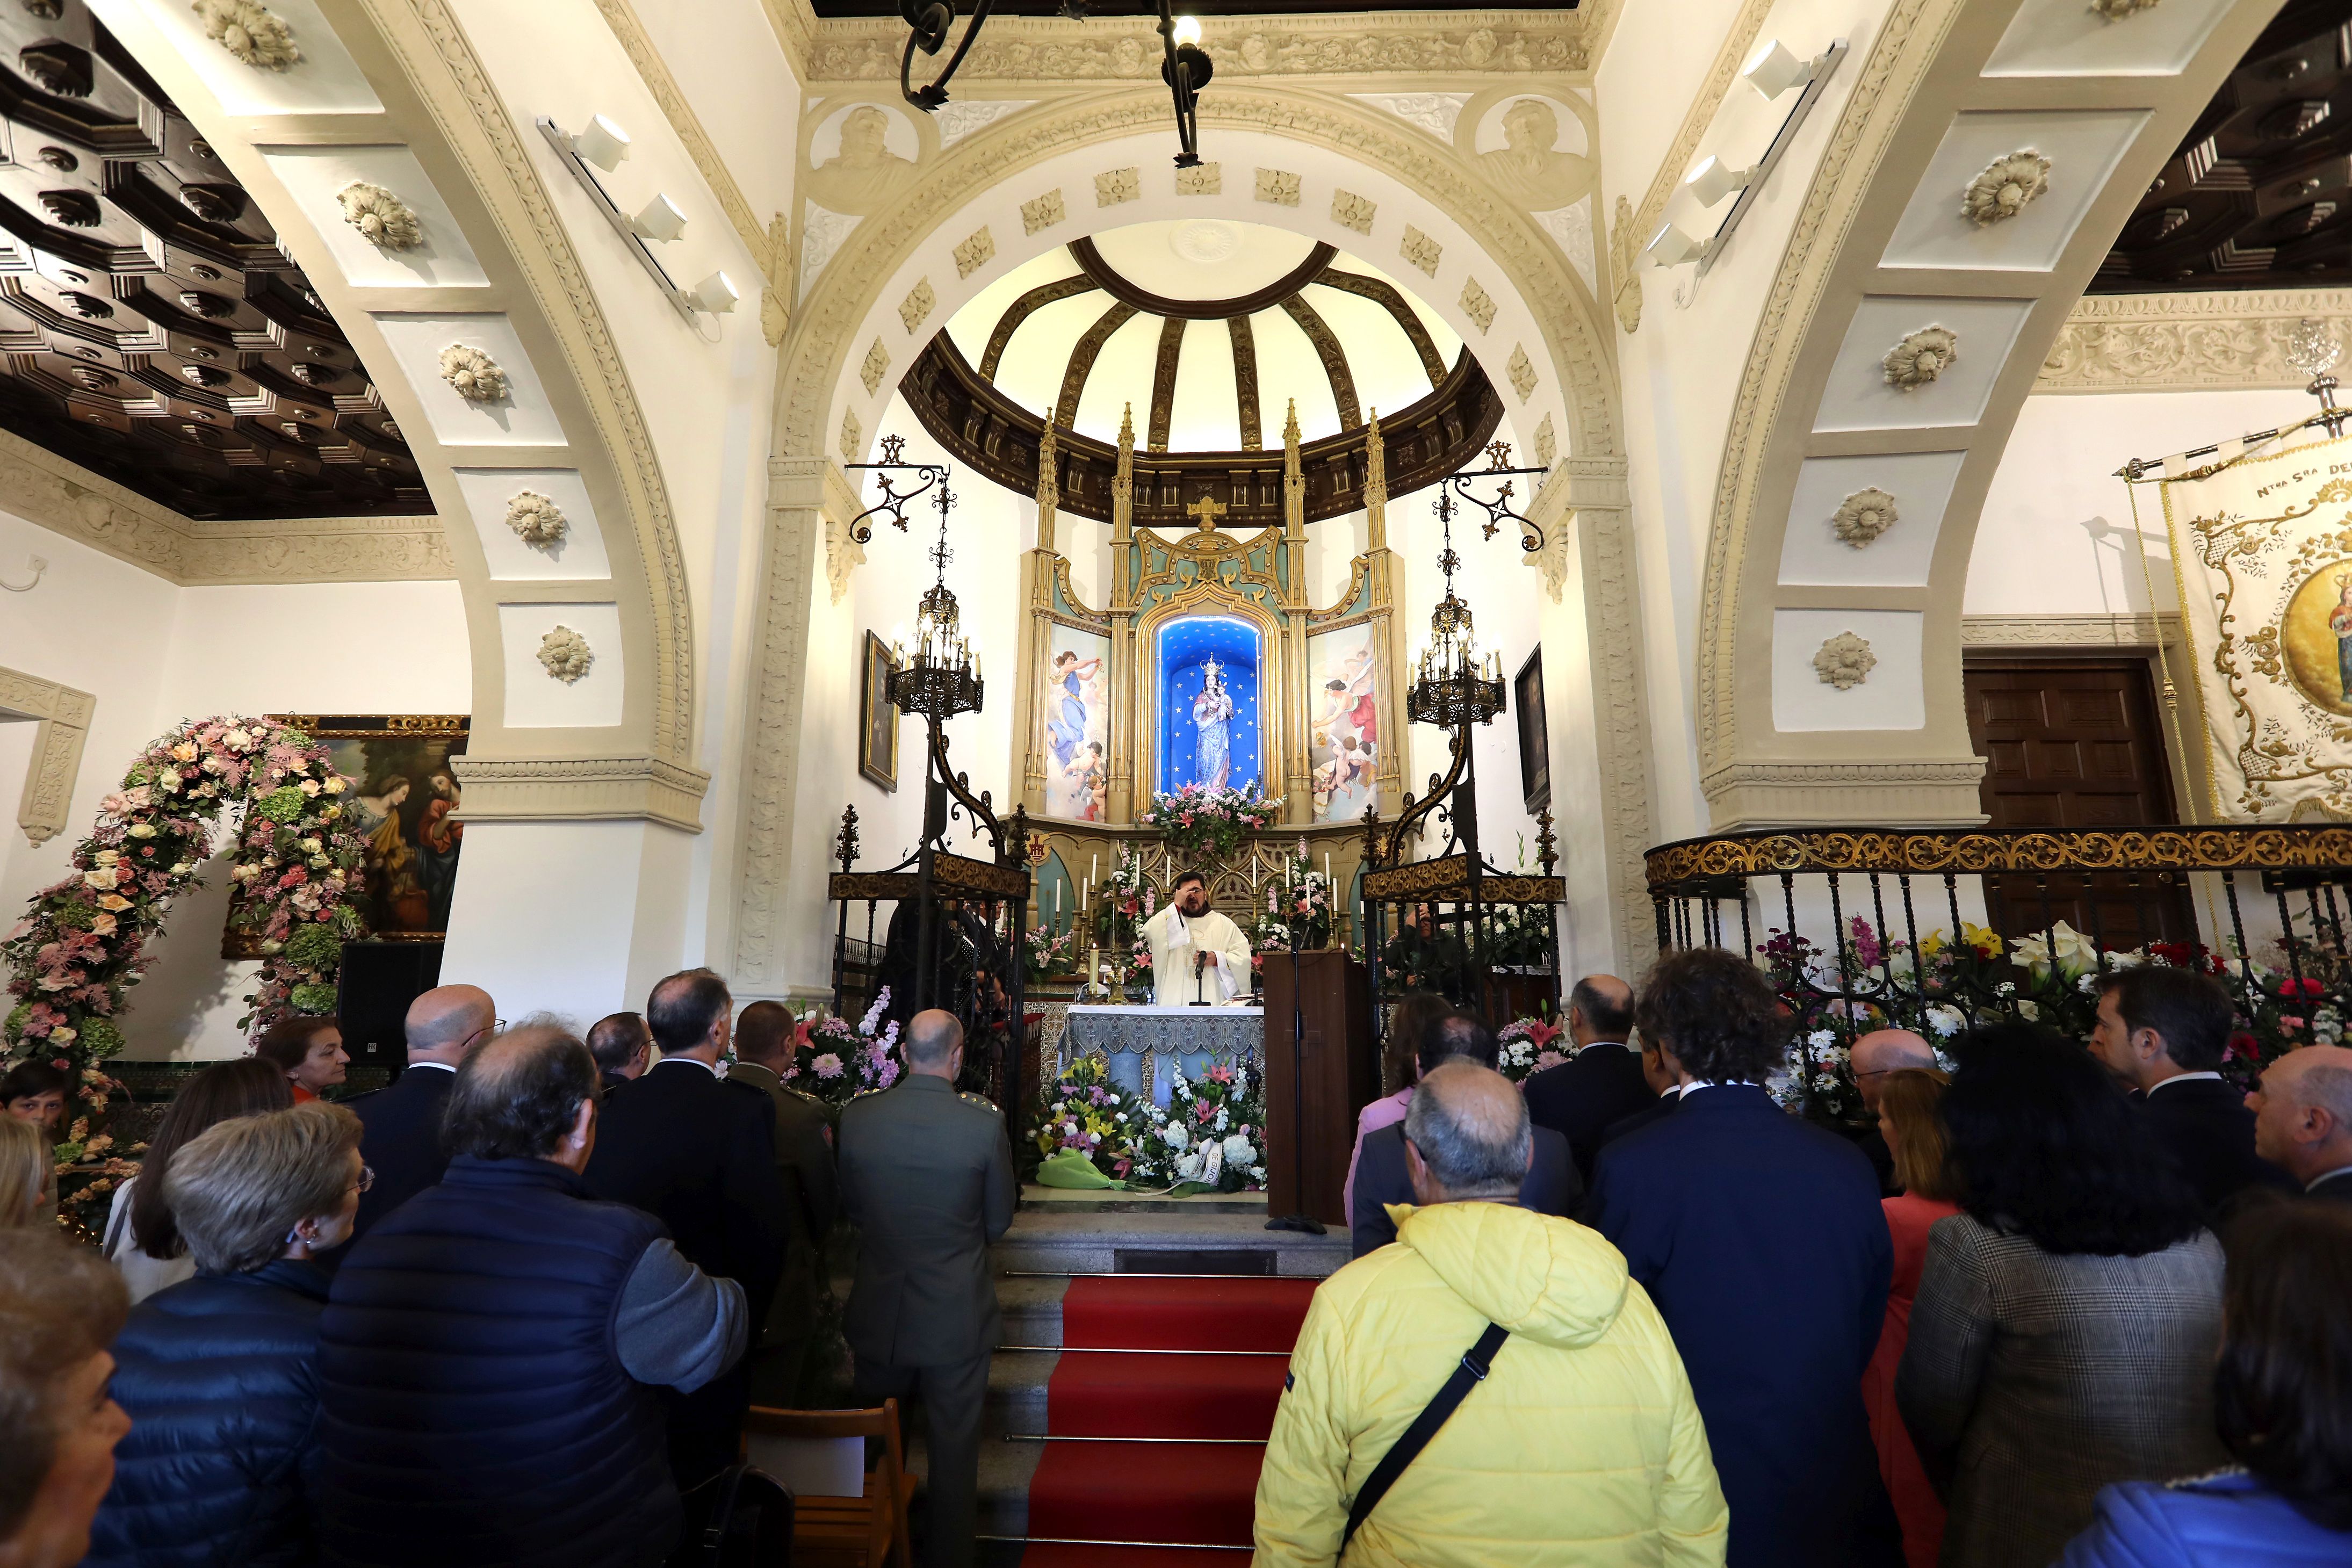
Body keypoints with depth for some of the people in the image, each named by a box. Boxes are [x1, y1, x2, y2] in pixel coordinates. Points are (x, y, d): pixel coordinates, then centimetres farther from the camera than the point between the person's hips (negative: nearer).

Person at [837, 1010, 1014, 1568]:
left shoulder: (856, 1114, -14)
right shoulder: (985, 1122, -20)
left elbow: (847, 1206, 1)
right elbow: (999, 1219, -7)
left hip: (877, 1312, 3)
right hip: (958, 1312, -2)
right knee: (954, 1453, 17)